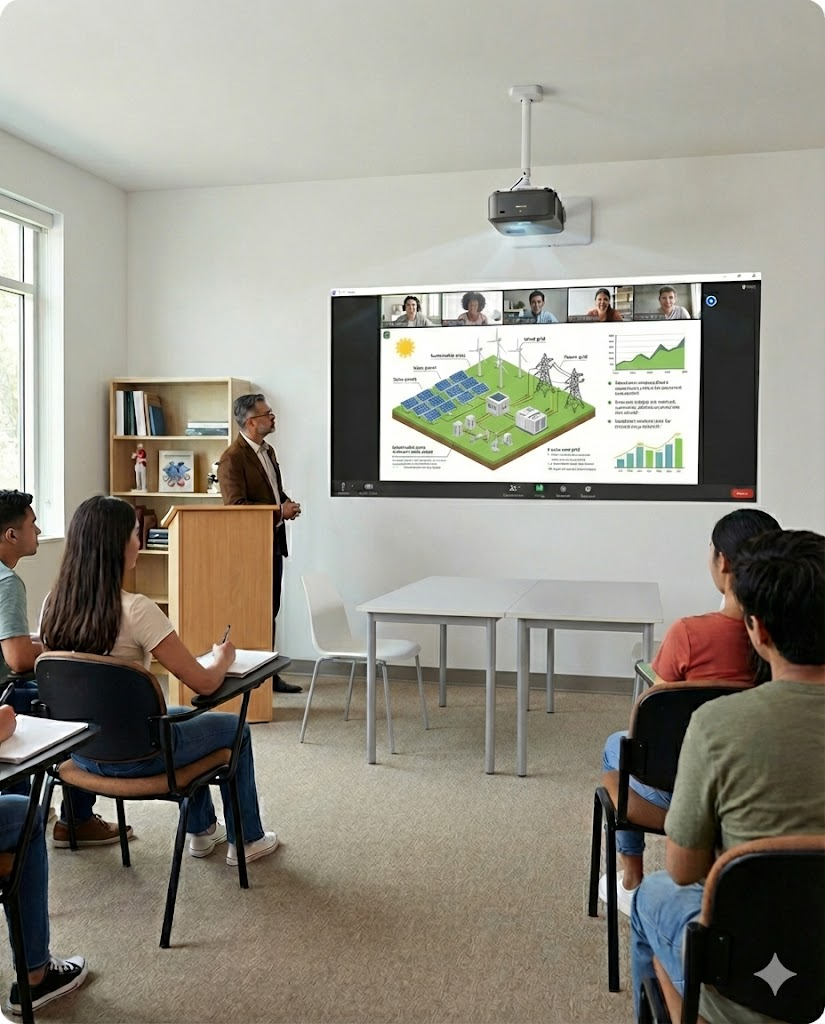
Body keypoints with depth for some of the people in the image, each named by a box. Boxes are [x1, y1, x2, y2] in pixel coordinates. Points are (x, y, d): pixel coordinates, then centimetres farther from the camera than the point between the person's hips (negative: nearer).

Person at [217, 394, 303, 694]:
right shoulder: (232, 458, -15)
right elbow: (236, 506, -21)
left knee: (270, 610, 14)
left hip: (273, 542, 9)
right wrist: (279, 511, -18)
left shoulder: (268, 451, 14)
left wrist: (288, 504, 2)